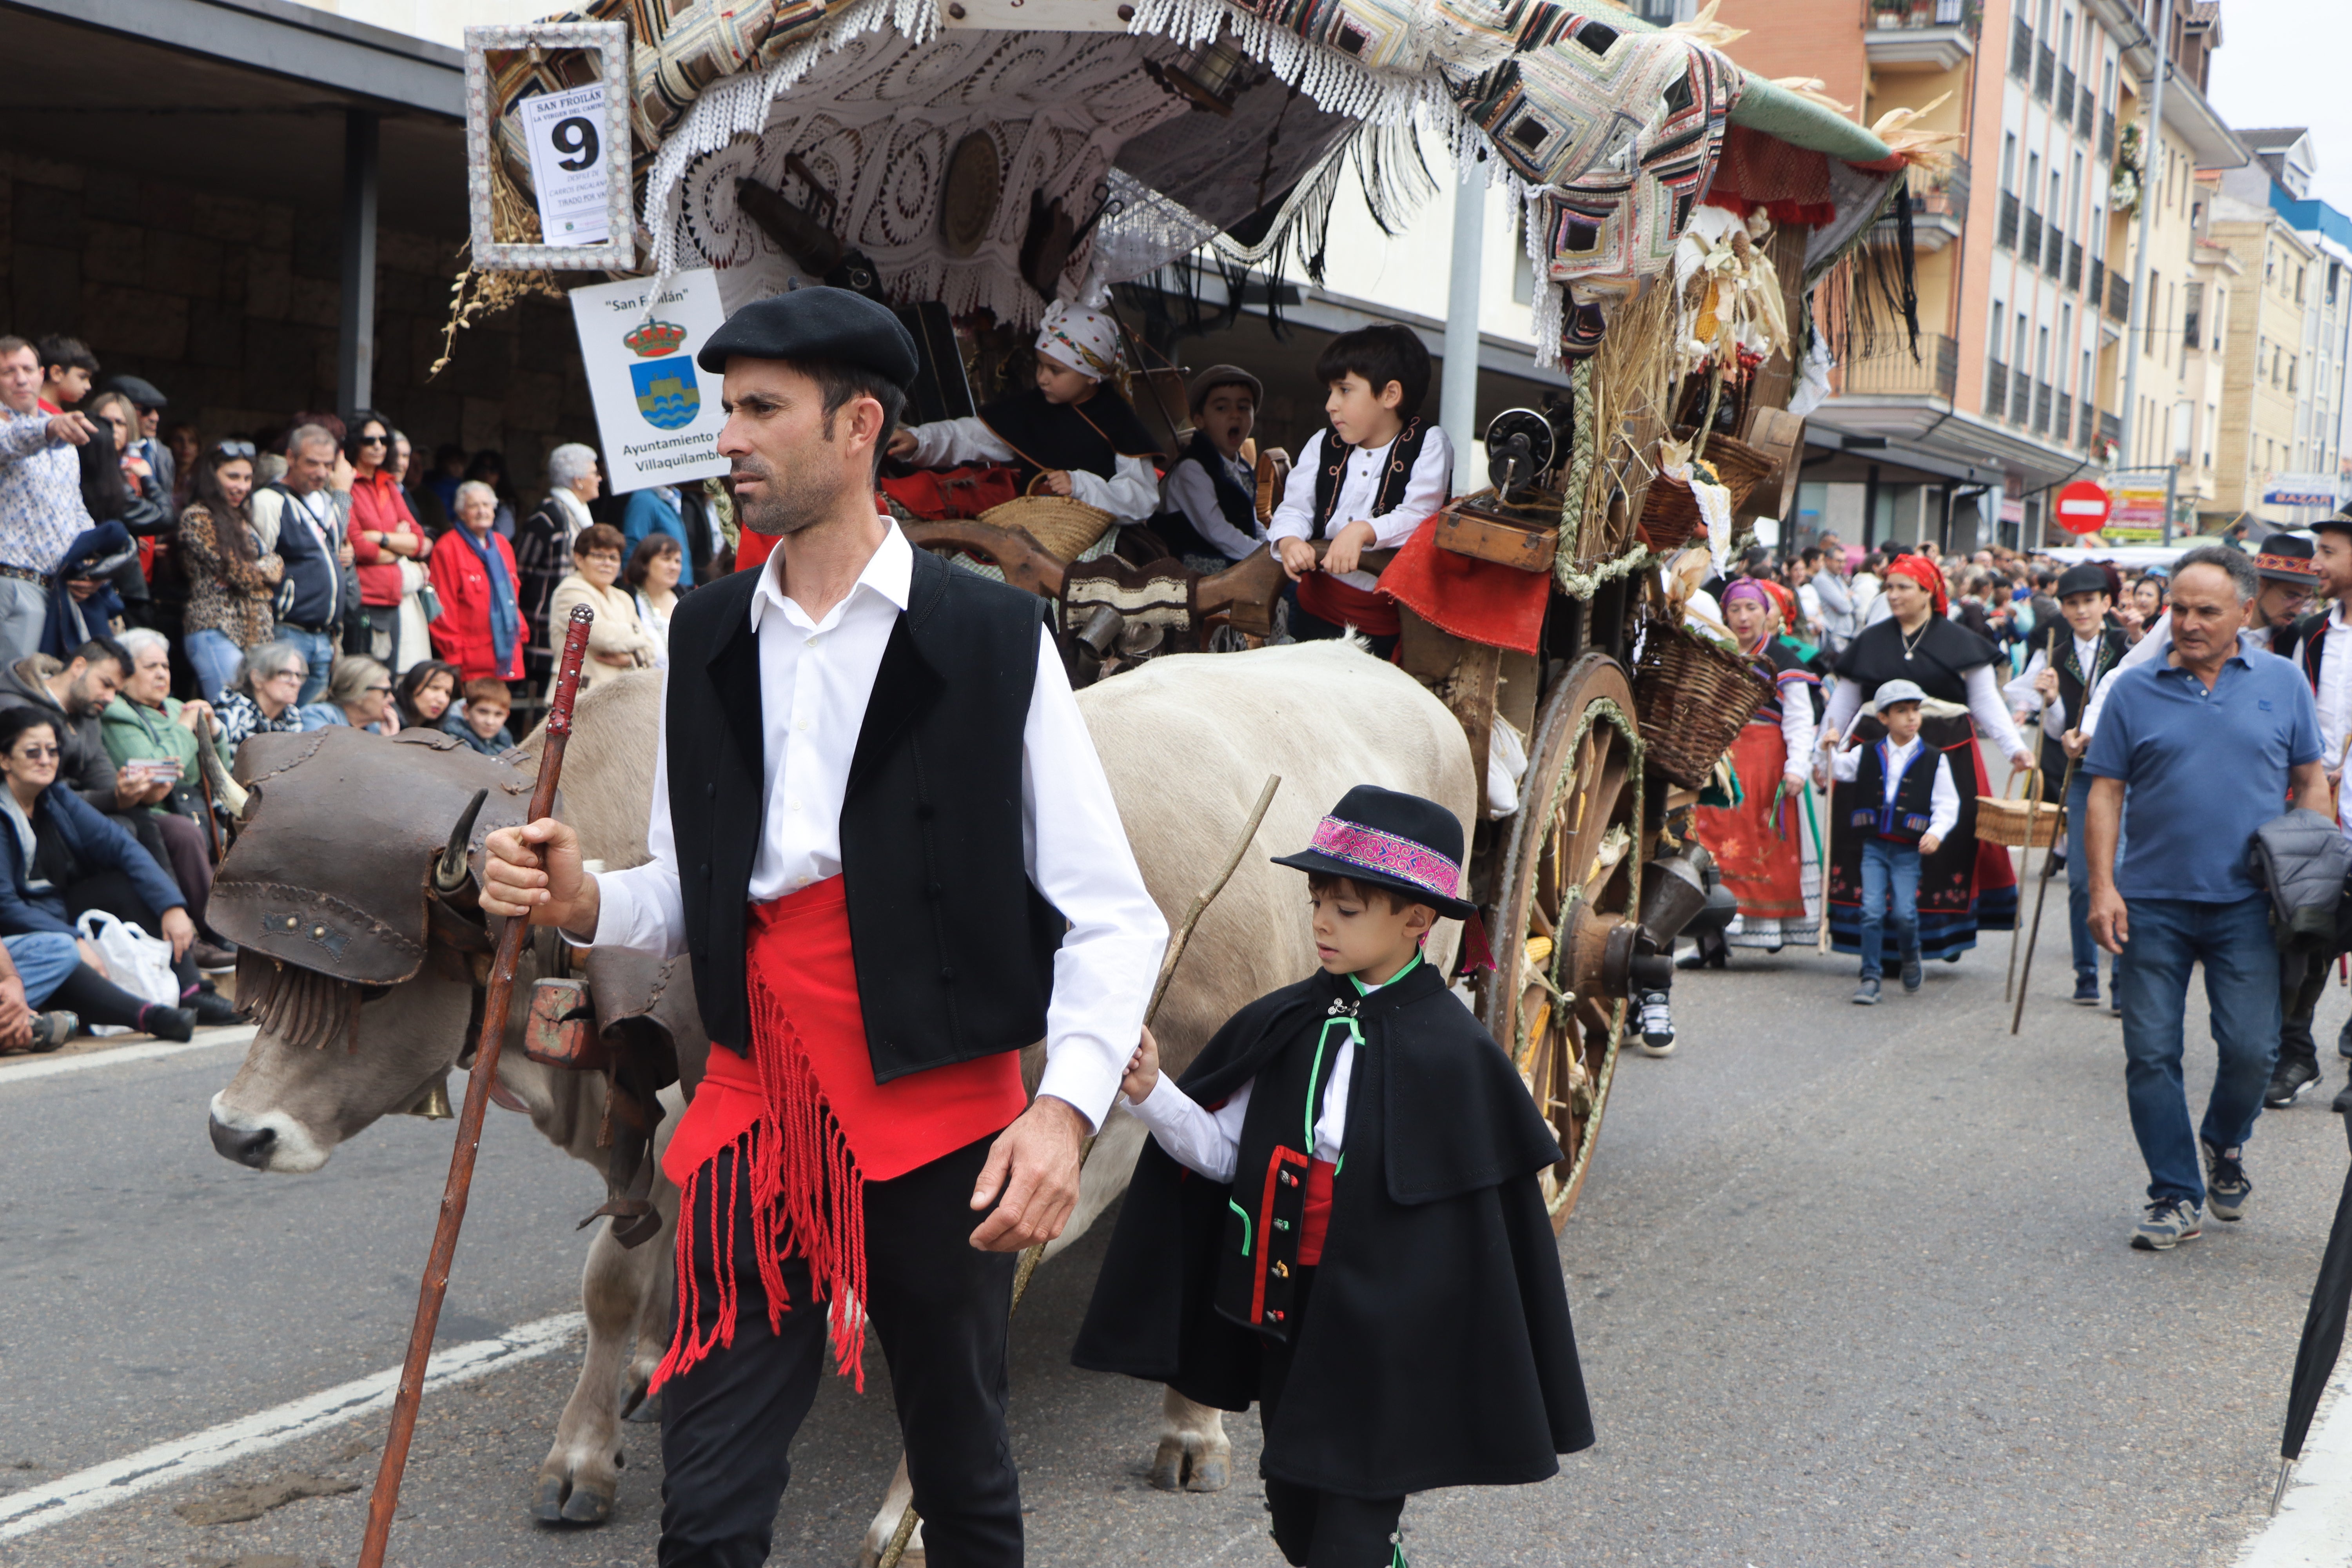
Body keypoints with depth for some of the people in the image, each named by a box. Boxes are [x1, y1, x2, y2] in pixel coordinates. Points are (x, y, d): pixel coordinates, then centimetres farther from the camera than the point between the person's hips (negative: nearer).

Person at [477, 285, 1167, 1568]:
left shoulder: (993, 636, -6)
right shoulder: (706, 638, 8)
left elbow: (1112, 915, -7)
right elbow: (691, 896, 15)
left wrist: (1067, 1105, -21)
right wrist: (586, 904, -7)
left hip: (939, 1115, -3)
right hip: (757, 1111, 3)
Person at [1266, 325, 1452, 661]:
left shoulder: (1428, 444, -6)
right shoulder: (1322, 445, 7)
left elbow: (1419, 516, -17)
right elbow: (1295, 508, 1)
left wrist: (1363, 532, -34)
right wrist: (1289, 541, -23)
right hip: (1317, 607, 4)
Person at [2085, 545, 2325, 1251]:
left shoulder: (2282, 683, 6)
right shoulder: (2135, 689, 3)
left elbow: (2311, 783, 11)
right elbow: (2106, 794, 3)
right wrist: (2103, 887, -6)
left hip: (2246, 904, 0)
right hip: (2151, 902, 0)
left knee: (2251, 1047, -5)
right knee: (2151, 1054, 0)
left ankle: (2226, 1145, 27)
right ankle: (2176, 1197, 12)